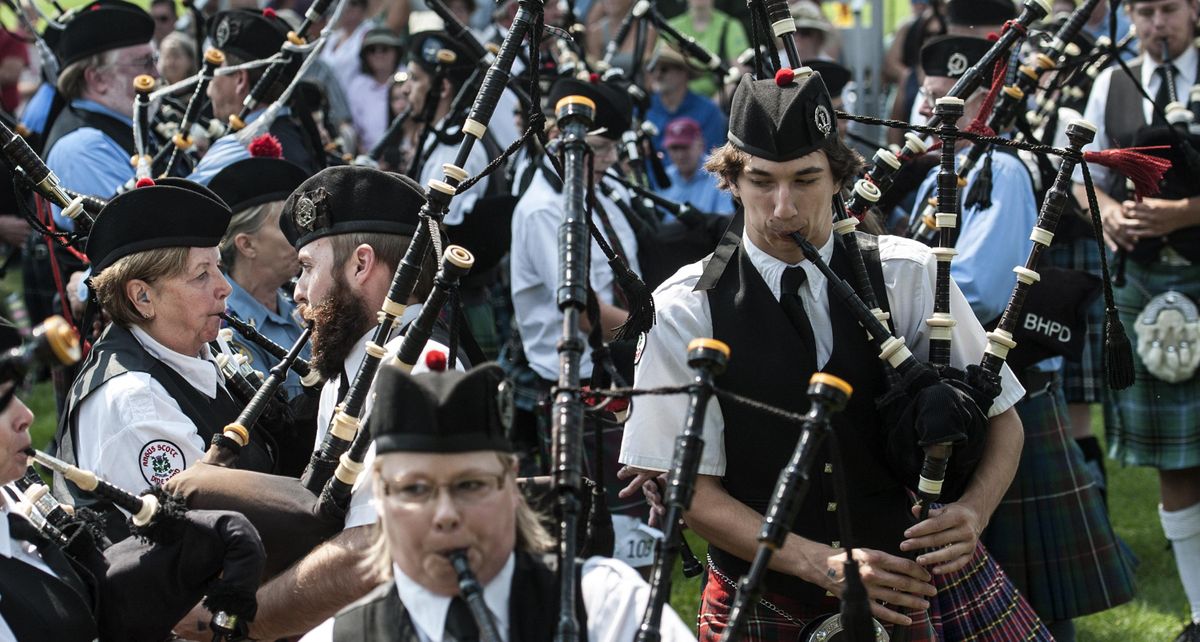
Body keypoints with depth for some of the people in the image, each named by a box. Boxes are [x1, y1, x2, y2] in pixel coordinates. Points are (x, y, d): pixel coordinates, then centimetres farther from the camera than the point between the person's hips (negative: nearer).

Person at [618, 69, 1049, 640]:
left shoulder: (908, 276, -2)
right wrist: (821, 563, -19)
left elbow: (1001, 417, 4)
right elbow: (685, 486, -8)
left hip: (916, 578, 0)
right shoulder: (687, 310, -6)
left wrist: (972, 512, -17)